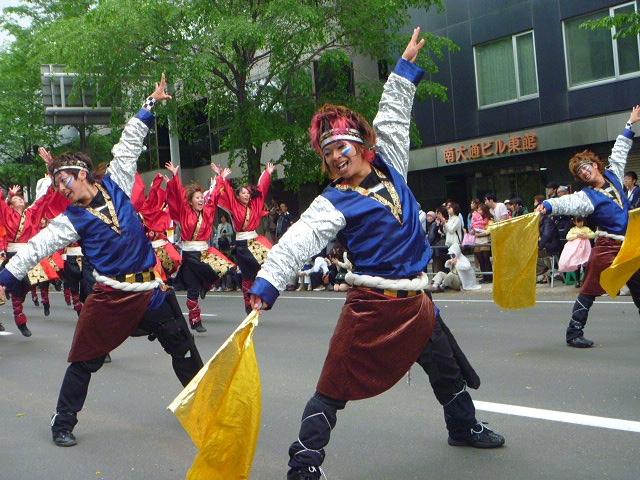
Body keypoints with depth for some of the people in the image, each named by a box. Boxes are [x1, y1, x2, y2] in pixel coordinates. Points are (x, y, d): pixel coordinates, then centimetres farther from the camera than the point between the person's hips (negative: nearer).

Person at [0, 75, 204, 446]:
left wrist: (150, 105, 9)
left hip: (152, 289, 3)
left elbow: (129, 145, 7)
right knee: (85, 361, 1)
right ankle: (63, 423, 17)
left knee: (184, 350, 13)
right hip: (111, 296, -2)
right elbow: (37, 248, -9)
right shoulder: (72, 220, -3)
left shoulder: (115, 184, 2)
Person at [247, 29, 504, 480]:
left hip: (416, 299, 6)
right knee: (335, 386, -8)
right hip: (372, 303, -6)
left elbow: (392, 117, 16)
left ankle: (463, 426, 50)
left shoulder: (390, 166, 5)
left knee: (446, 368, 25)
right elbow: (298, 242, -24)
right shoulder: (334, 203, -10)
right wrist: (267, 282, -37)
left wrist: (407, 66, 19)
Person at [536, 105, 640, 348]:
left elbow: (619, 152, 21)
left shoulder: (614, 174, 7)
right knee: (589, 290, -7)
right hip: (607, 246, -6)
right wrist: (548, 205, -50)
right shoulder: (587, 197, -11)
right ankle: (574, 333, -2)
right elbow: (567, 203, -29)